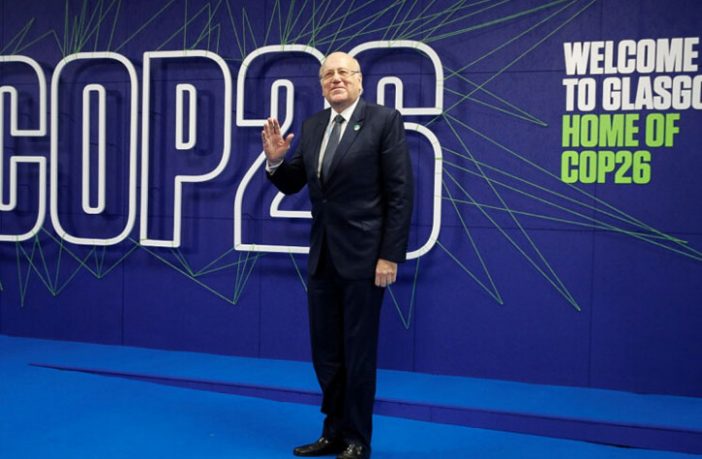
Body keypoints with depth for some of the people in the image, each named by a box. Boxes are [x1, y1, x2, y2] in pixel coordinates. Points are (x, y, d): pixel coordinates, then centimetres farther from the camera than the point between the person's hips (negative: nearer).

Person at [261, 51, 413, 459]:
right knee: (325, 352, 13)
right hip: (322, 254, 6)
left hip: (363, 255, -6)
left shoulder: (384, 120, -7)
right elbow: (291, 185, 14)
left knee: (358, 352, 3)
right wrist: (275, 160, -7)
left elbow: (401, 192, -11)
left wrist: (391, 255, -15)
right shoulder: (313, 126, 11)